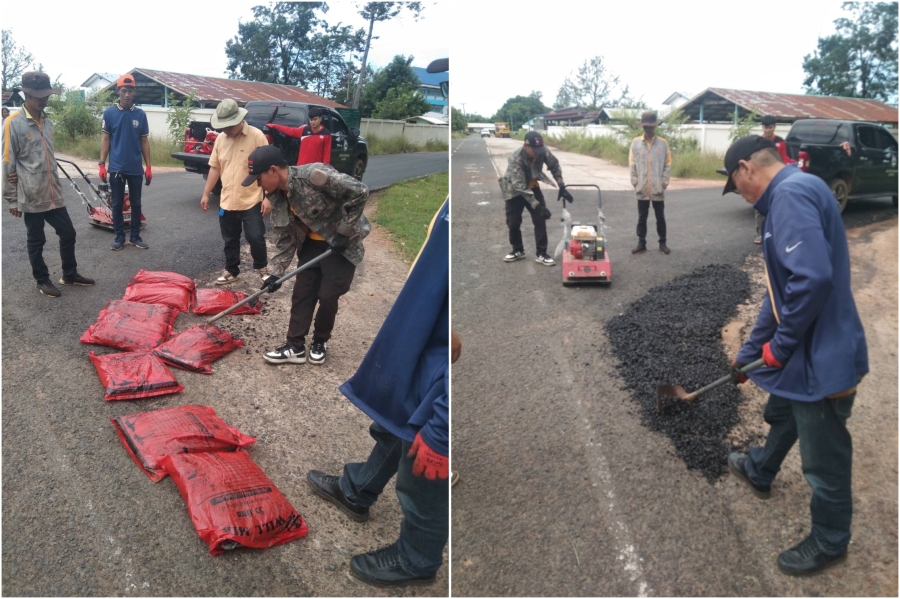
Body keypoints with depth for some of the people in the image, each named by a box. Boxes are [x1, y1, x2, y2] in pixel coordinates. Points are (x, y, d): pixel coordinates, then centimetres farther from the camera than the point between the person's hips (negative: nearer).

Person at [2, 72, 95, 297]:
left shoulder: (47, 122, 10)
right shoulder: (14, 123, -11)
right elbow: (7, 164, -9)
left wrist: (55, 185, 9)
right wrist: (11, 200, -8)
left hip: (53, 195, 6)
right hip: (31, 197, -6)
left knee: (68, 233, 13)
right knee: (36, 241, 8)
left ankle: (70, 274, 29)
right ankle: (43, 281, 23)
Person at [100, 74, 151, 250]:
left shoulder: (141, 114, 3)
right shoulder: (109, 113, -2)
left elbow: (144, 141, 6)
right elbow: (105, 139, 0)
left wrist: (148, 166, 3)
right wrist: (102, 164, -6)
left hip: (136, 168, 1)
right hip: (116, 168, -1)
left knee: (136, 204, 9)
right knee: (117, 204, 6)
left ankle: (135, 236, 19)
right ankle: (119, 237, 16)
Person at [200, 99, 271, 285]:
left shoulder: (256, 136, -11)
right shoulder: (220, 138, 6)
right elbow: (215, 168, 14)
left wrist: (267, 197, -15)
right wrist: (206, 194, 13)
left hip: (251, 201, -5)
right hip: (226, 202, 5)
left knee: (256, 238, -2)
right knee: (230, 240, 13)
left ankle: (262, 268, 22)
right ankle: (231, 271, 28)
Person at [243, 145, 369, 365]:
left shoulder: (314, 175, -29)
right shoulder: (278, 196, -4)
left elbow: (359, 192, -29)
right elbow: (288, 237, 3)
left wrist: (344, 232, -24)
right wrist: (277, 272, -3)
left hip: (342, 243, -7)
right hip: (312, 243, 7)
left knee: (327, 296, -2)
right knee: (302, 293, 5)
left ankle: (320, 342, 22)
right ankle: (295, 347, 15)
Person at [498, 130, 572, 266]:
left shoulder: (543, 151, -24)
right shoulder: (515, 159, -37)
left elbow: (555, 166, -5)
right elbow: (520, 186, -39)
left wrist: (562, 187, -11)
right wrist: (537, 205, -44)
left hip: (532, 187, 3)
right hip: (514, 190, -3)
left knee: (540, 219, -6)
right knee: (513, 222, 1)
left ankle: (542, 254, 0)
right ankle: (518, 250, 23)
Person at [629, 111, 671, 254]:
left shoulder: (663, 143, 0)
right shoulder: (635, 142, 1)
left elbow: (668, 164, 2)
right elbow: (632, 164, 2)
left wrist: (664, 183, -5)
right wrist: (635, 182, -3)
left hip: (658, 189, -1)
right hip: (642, 189, 1)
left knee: (660, 217, 8)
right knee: (642, 217, 8)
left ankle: (662, 243, 20)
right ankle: (641, 243, 17)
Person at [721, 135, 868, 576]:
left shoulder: (792, 192, -22)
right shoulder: (788, 198, 11)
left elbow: (813, 279, -34)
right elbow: (781, 288, 18)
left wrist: (779, 346, -18)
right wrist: (749, 351, 24)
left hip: (823, 356, -10)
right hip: (807, 348, 10)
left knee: (824, 459, 10)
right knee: (782, 416, 32)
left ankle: (829, 543, 32)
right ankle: (759, 472, 57)